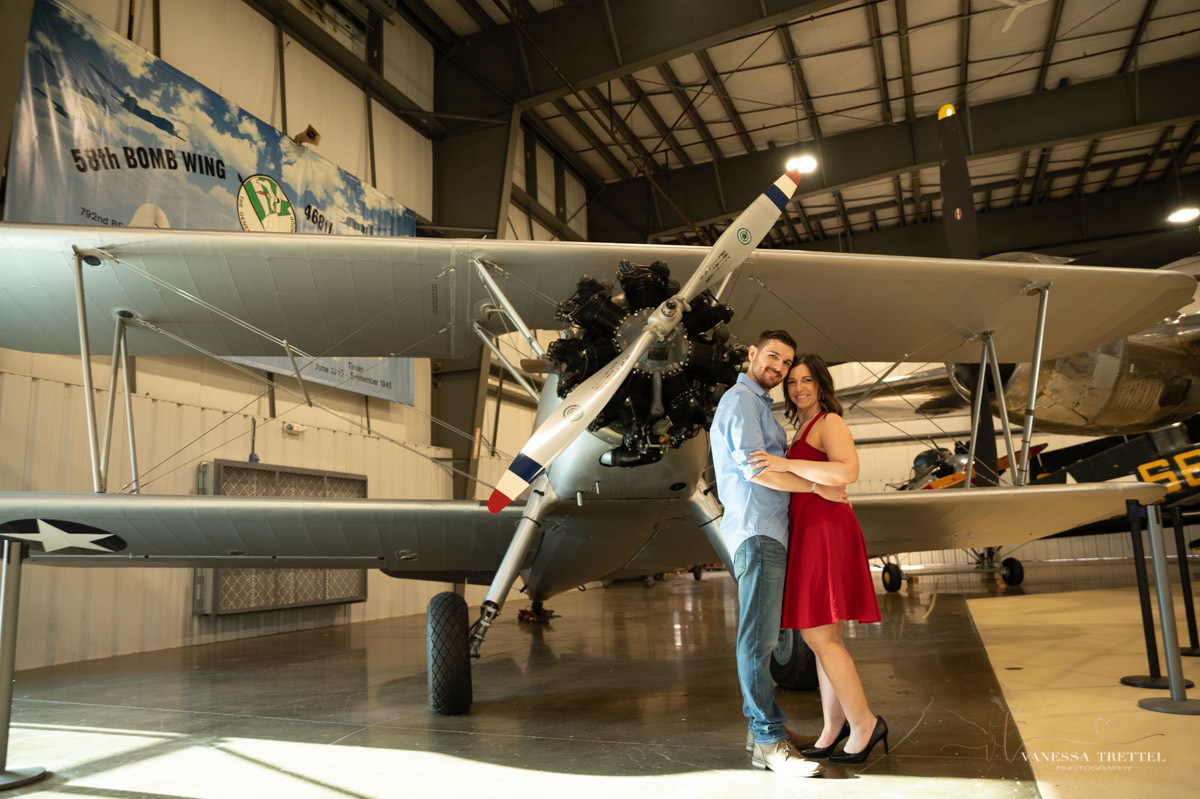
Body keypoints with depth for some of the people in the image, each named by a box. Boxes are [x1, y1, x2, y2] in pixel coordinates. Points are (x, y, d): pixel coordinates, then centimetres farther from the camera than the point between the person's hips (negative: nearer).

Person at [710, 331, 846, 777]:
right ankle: (768, 742, -9)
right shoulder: (740, 398, -7)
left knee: (762, 637, 11)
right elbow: (752, 465, -17)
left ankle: (762, 729, 17)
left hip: (765, 532, 10)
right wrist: (818, 486, -11)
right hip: (756, 529, -10)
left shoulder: (756, 405, 26)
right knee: (758, 637, -10)